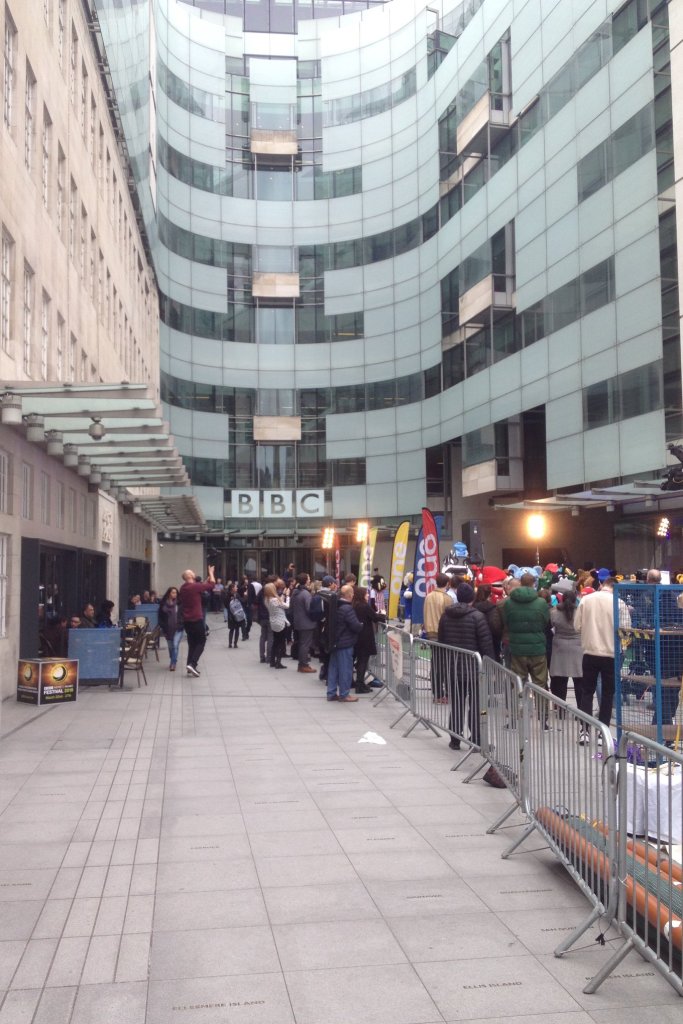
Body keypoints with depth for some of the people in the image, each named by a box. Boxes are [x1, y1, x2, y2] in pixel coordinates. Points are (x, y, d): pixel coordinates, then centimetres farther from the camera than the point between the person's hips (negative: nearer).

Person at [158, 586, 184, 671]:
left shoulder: (179, 603, -6)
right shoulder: (163, 604, -1)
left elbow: (183, 615, -1)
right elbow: (160, 616, 2)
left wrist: (182, 624, -10)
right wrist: (163, 627, -4)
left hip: (178, 629, -2)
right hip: (168, 629, 2)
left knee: (175, 645, -11)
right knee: (170, 646, 14)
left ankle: (173, 664, -3)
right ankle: (173, 662, 31)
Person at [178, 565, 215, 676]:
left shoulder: (183, 588, 8)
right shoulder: (195, 587, -16)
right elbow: (212, 584, -5)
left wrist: (207, 579, 23)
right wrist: (211, 573, 10)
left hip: (186, 620, 7)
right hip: (196, 620, -7)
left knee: (192, 643, 12)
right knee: (201, 642, 2)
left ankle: (191, 668, 9)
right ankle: (192, 664, -12)